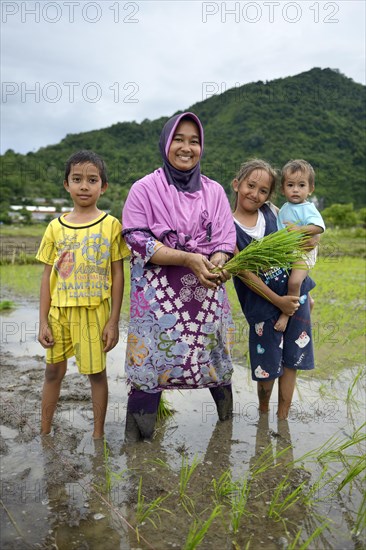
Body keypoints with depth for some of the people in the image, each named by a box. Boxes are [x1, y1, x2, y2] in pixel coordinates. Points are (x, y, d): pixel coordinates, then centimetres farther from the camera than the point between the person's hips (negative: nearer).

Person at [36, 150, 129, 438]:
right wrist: (43, 321, 1)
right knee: (54, 371, 15)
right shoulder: (56, 227, 1)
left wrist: (114, 321, -6)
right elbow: (47, 276, 4)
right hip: (59, 310, 3)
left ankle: (98, 433, 28)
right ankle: (44, 432, 33)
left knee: (96, 372, 9)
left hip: (94, 310, -2)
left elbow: (118, 275, -4)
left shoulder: (111, 225, -5)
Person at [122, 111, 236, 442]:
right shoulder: (144, 189, -2)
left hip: (206, 291, 3)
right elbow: (138, 241, -9)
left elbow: (225, 241, 5)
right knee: (150, 362, -2)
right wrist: (189, 259, -19)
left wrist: (216, 265, -18)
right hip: (158, 292, -3)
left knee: (213, 355, 12)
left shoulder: (214, 191, 8)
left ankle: (227, 415, 37)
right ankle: (137, 438, 15)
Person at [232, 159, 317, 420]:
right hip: (263, 302, -3)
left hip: (295, 293, 4)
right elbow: (243, 271, -12)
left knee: (291, 360, 11)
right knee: (268, 367, 7)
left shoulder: (273, 212, 2)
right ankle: (263, 411, 37)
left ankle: (283, 418, 28)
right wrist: (277, 300, -13)